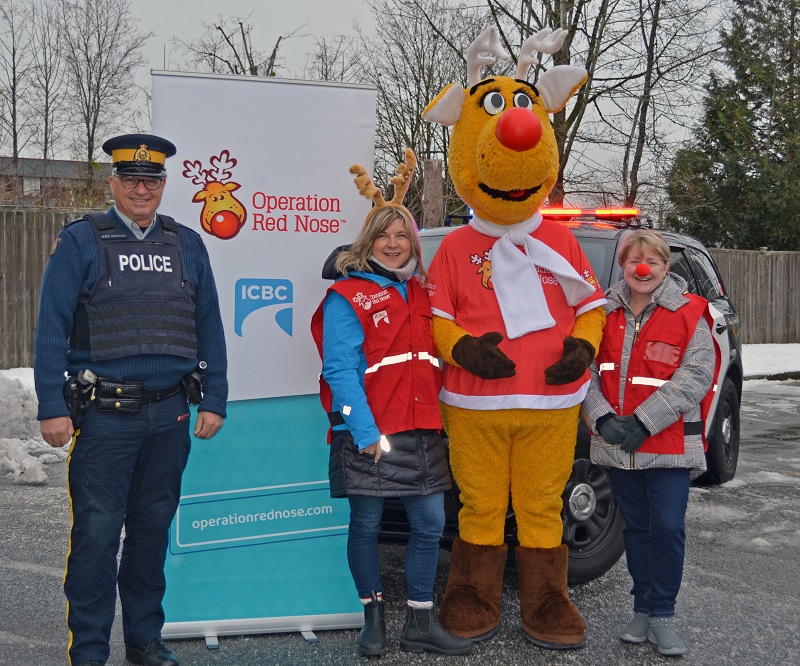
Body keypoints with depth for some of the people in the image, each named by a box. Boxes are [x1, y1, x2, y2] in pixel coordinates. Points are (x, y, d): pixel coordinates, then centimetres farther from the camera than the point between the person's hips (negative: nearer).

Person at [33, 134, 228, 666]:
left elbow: (210, 328, 12)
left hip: (170, 415, 4)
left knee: (153, 528, 13)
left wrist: (213, 400, 6)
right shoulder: (80, 242, 0)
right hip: (104, 415, -3)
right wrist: (52, 407, -10)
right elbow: (52, 328, -4)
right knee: (97, 533, -1)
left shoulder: (188, 245, 11)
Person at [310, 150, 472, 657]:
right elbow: (340, 369, -10)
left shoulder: (422, 295, 16)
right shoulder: (347, 296, -2)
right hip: (369, 434, -5)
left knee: (430, 524, 5)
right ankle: (374, 618, 22)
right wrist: (365, 432, -18)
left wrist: (441, 417, 8)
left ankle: (421, 624, 16)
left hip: (422, 432, 5)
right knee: (366, 526, 5)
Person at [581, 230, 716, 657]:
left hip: (668, 444, -3)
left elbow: (696, 375, -13)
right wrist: (603, 419, -13)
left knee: (669, 528, -4)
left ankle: (661, 614, 11)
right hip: (617, 445, 3)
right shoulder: (605, 313, 5)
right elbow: (586, 369, 3)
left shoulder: (689, 314, -5)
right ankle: (642, 609, 25)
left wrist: (644, 422, -18)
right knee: (636, 528, 13)